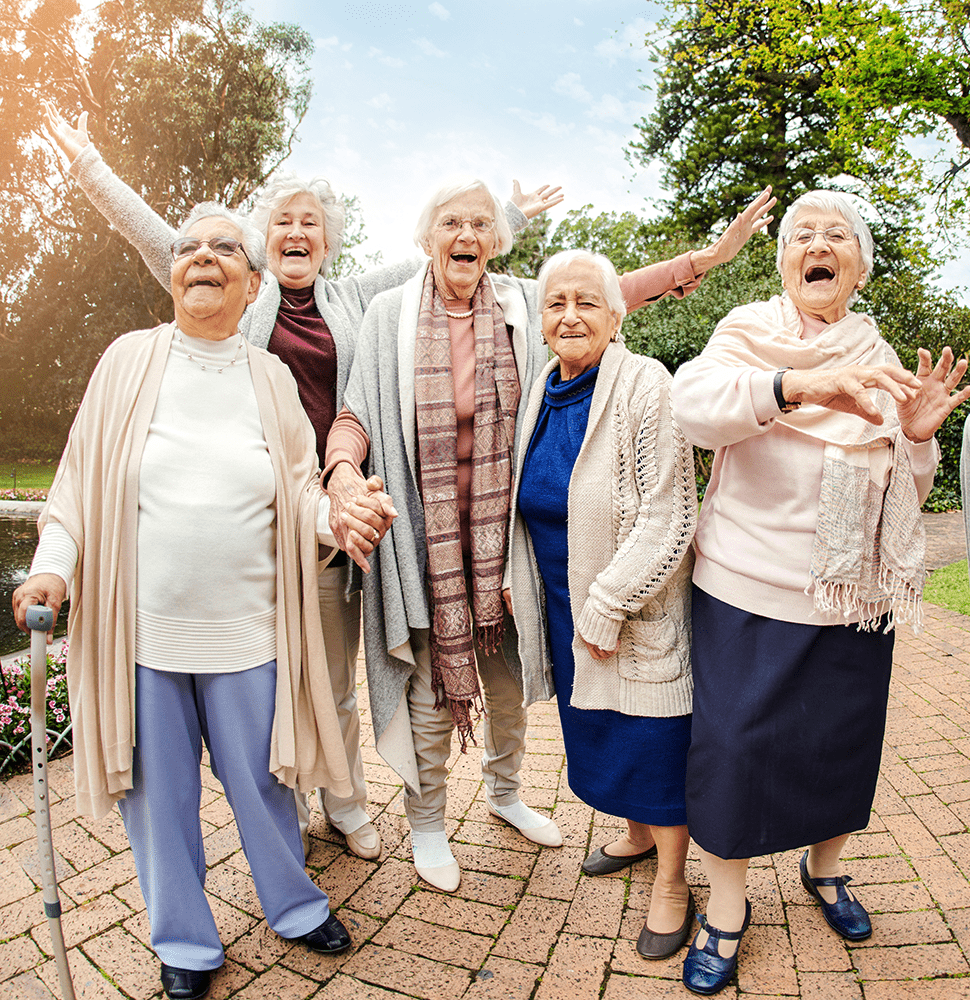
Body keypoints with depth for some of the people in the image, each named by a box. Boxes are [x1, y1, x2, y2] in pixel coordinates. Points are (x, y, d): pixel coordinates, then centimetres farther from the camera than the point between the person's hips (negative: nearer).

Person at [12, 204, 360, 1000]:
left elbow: (301, 489, 3)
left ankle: (295, 906, 40)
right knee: (160, 788, 13)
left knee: (262, 779, 14)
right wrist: (53, 564, -8)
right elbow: (84, 478, 4)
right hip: (139, 627, 0)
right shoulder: (129, 360, 2)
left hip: (245, 628, 0)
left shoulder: (272, 377, 4)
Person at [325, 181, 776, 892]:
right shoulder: (391, 314, -2)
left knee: (510, 675, 17)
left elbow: (611, 293, 11)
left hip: (501, 527, 3)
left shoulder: (524, 305, 4)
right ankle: (426, 820, 32)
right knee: (431, 684, 6)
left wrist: (710, 255, 9)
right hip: (426, 533, -2)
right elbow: (358, 411, -4)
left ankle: (503, 791, 44)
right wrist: (345, 471, -25)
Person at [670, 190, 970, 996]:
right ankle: (728, 905, 24)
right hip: (749, 591, -4)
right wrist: (795, 384, -39)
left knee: (841, 738, 15)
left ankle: (824, 868, 43)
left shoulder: (880, 365, 10)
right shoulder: (747, 335, -1)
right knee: (735, 739, 2)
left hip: (854, 598, 4)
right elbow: (693, 404, -24)